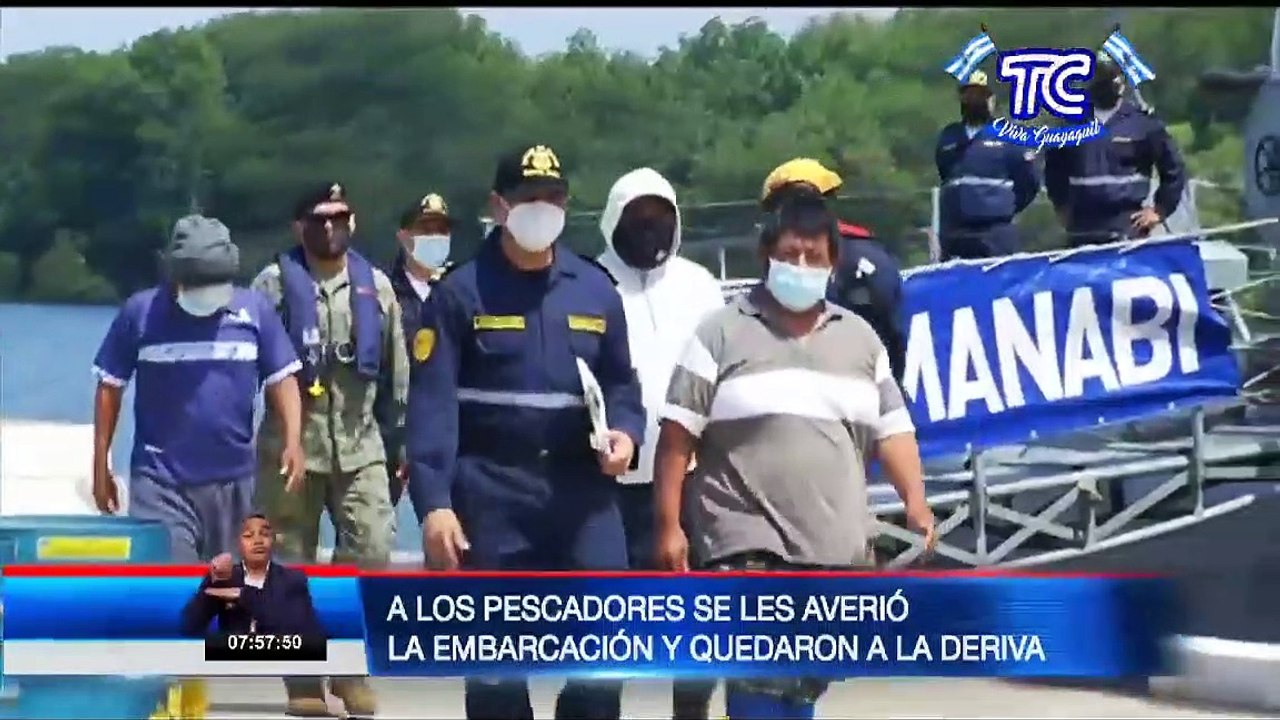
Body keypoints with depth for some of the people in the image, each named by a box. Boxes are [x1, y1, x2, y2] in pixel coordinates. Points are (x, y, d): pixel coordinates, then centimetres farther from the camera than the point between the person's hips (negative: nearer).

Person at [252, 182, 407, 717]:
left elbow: (395, 371, 14)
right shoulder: (276, 284, 0)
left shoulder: (375, 286, 11)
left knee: (372, 551, -10)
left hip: (359, 447, 2)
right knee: (292, 564, 2)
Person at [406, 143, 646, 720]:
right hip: (492, 492, -2)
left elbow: (620, 382, 18)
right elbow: (432, 405, -7)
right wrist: (433, 503, -16)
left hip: (582, 488, 2)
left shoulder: (594, 290, 9)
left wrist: (624, 433, -4)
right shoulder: (462, 293, -2)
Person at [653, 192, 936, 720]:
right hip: (748, 543, -5)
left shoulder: (859, 338, 14)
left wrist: (915, 502, -3)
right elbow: (677, 436, -3)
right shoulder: (722, 334, 0)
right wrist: (669, 525, -8)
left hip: (833, 547, 5)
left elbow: (891, 429, 12)